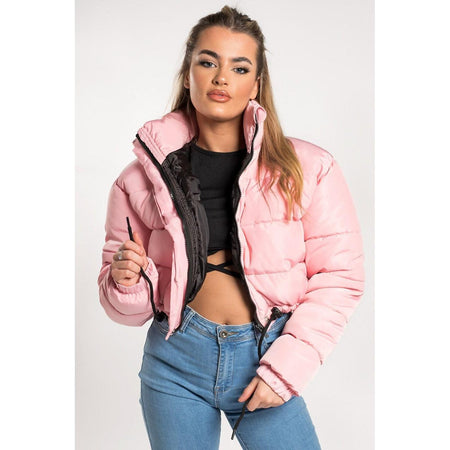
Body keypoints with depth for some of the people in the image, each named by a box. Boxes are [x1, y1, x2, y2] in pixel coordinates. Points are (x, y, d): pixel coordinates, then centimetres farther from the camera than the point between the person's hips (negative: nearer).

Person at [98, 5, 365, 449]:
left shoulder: (308, 169, -5)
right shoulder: (142, 177, -1)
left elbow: (338, 276, -4)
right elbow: (129, 308, 7)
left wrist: (286, 367, -11)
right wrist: (125, 280, -15)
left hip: (266, 359, -1)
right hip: (176, 362, 1)